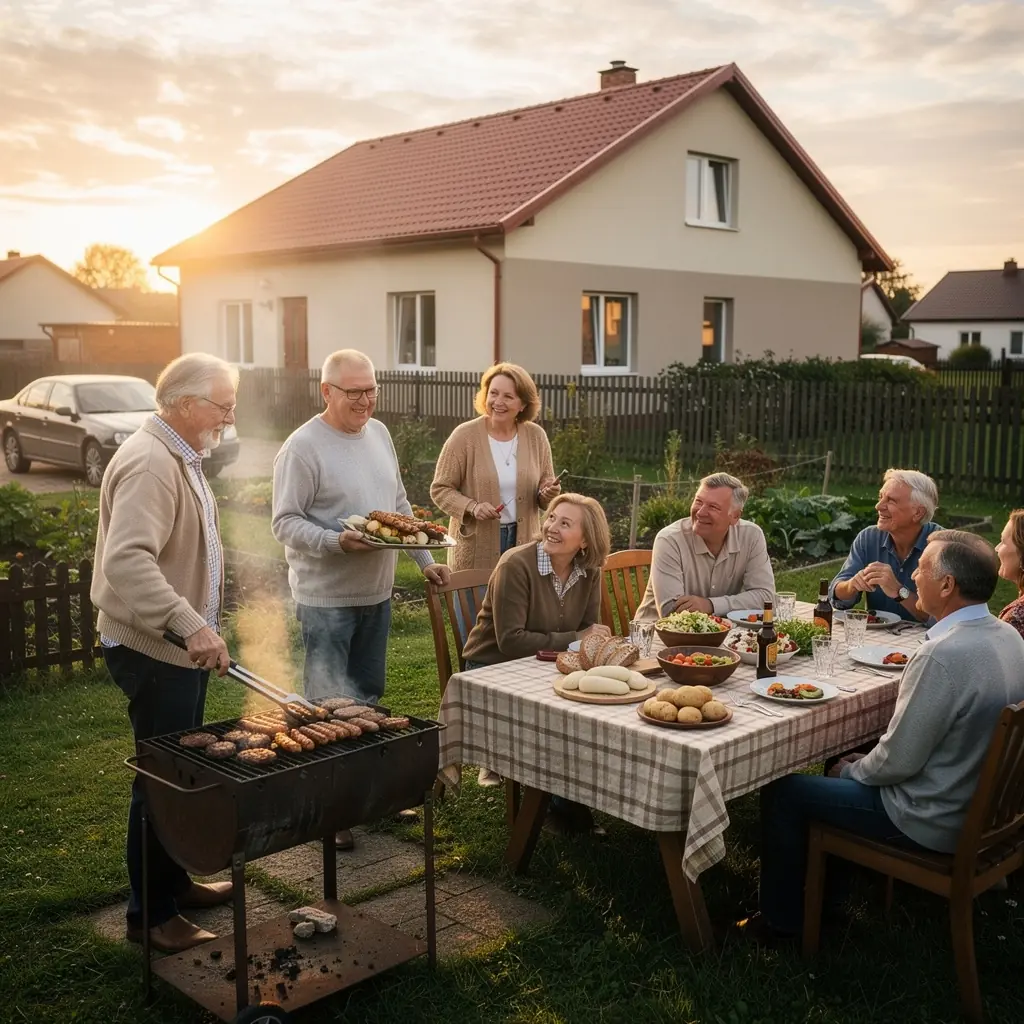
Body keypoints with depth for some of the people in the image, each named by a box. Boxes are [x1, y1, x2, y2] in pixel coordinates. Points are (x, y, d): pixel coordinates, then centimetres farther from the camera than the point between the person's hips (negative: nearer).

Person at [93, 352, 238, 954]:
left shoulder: (181, 459, 13)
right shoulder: (149, 463, -21)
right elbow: (126, 559, -34)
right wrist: (190, 624, -40)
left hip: (183, 645, 10)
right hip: (153, 650, -10)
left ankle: (175, 882, 32)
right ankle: (151, 914, 12)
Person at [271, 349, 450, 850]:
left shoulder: (379, 433, 10)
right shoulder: (303, 446, -13)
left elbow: (400, 503, 18)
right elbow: (285, 523, -15)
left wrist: (425, 559, 15)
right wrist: (336, 541, -29)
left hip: (376, 592, 7)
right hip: (326, 598, -7)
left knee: (368, 697, 16)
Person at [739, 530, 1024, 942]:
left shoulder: (943, 656, -31)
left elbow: (899, 762, -26)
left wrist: (852, 770, -4)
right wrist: (860, 763, 10)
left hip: (933, 822, -9)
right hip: (980, 800, 9)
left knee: (782, 792, 2)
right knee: (846, 761, 28)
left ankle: (780, 918, 20)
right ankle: (824, 890, 39)